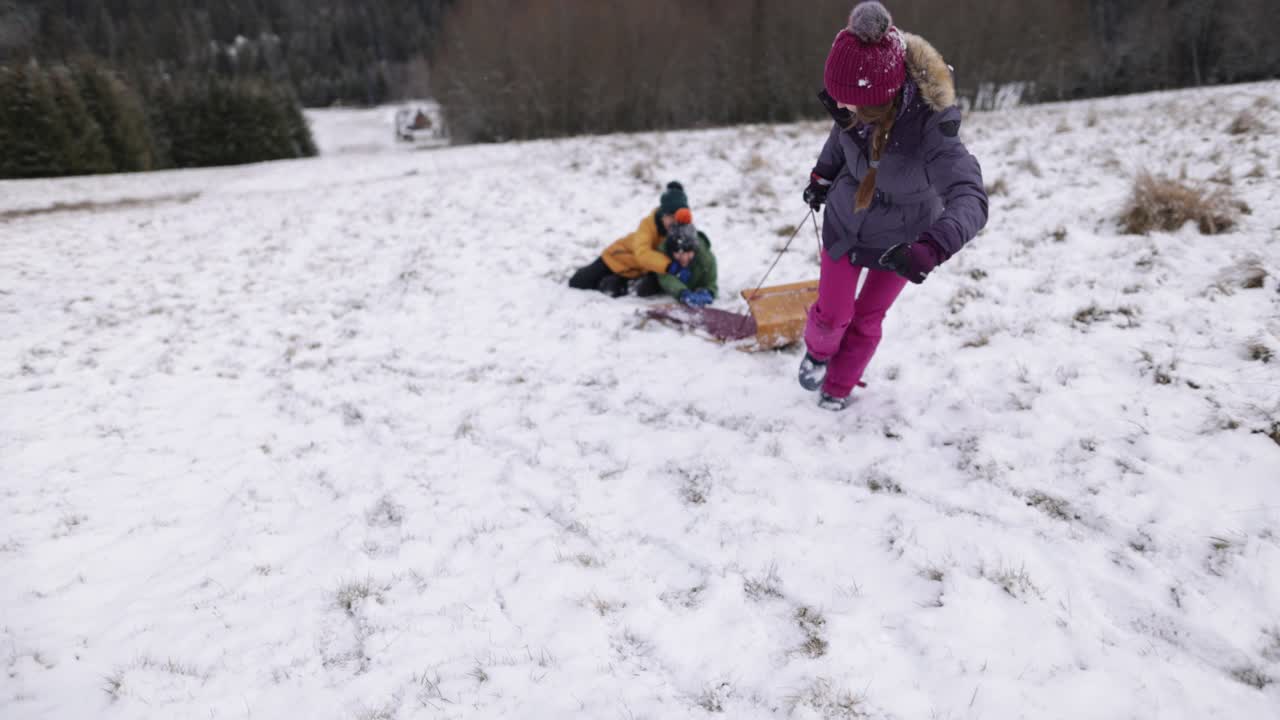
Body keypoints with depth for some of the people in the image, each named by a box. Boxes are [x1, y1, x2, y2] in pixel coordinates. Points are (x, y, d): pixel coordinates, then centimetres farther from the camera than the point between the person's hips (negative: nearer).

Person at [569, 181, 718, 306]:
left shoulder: (686, 229, -24)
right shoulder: (649, 223, -33)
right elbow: (642, 253, -50)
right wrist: (671, 266, -64)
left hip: (645, 271, 3)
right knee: (577, 283, -4)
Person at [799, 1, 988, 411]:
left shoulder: (931, 128, -37)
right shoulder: (859, 106, -24)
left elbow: (970, 200, -47)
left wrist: (929, 249, -64)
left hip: (900, 239, -2)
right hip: (844, 223, 2)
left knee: (866, 320, 13)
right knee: (832, 314, 9)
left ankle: (837, 387, 40)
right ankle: (817, 350, 45)